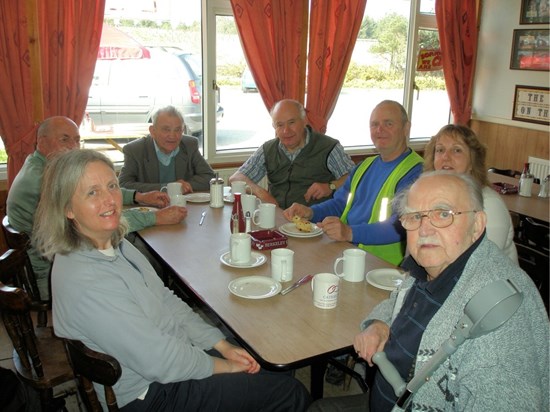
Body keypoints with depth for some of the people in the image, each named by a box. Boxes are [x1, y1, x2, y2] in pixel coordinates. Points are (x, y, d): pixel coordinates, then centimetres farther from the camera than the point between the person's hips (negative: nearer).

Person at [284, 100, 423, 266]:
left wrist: (350, 233, -35)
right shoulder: (365, 166, 20)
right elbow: (339, 203, 22)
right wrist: (310, 212, 1)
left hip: (381, 266, -7)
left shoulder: (416, 171, -9)